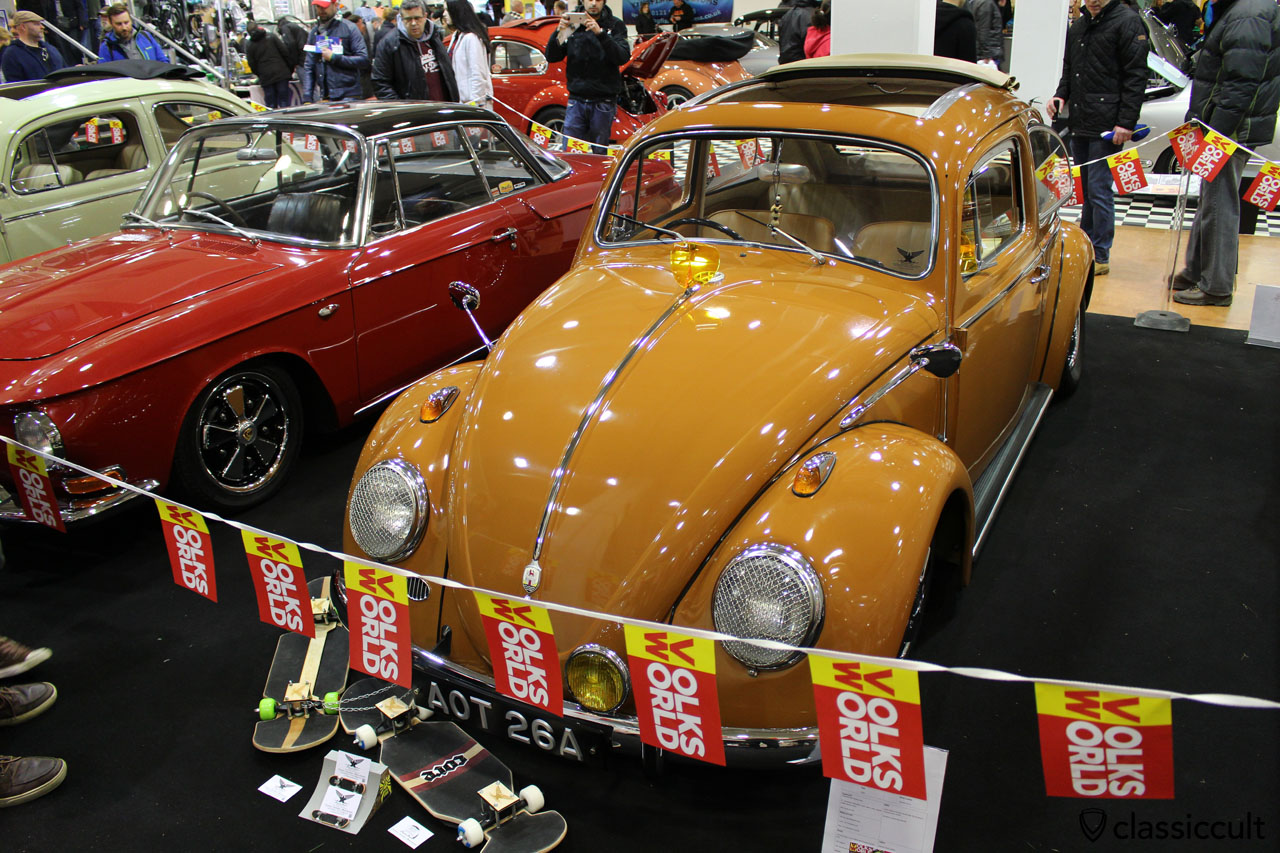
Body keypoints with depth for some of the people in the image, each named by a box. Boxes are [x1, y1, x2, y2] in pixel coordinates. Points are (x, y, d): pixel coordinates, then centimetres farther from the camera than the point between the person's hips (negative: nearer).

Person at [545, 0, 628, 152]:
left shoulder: (615, 26, 2)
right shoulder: (573, 24, 7)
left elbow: (623, 58, -14)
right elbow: (551, 58, 2)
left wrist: (600, 33, -26)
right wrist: (559, 32, -17)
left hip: (603, 103, -2)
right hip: (576, 101, 2)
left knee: (599, 152, 3)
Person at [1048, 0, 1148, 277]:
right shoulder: (1078, 27, 16)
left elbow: (1136, 76, -10)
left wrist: (1126, 122, -16)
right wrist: (1060, 95, 5)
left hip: (1107, 126, -7)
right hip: (1080, 124, 7)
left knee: (1099, 190, -7)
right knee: (1086, 189, 13)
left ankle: (1101, 257, 0)